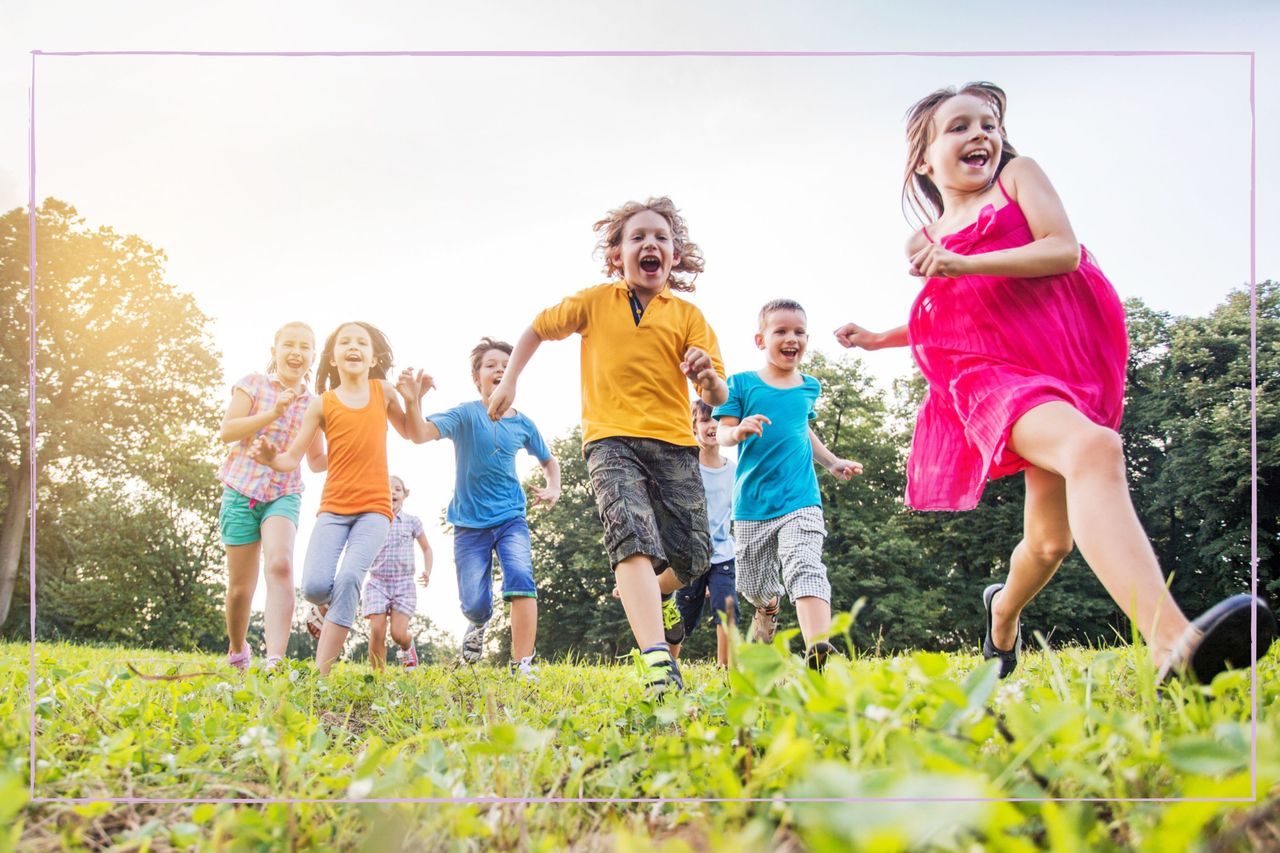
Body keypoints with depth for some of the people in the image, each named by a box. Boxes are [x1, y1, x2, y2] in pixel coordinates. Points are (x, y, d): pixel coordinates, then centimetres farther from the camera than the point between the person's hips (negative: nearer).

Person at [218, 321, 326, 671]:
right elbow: (227, 431, -10)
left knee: (280, 565, -27)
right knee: (240, 587, 5)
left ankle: (275, 661, -37)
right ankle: (237, 652, 34)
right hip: (242, 490, -1)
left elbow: (316, 461, 17)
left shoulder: (313, 405, 9)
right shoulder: (253, 384, 1)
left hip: (284, 495, 1)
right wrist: (272, 413, -20)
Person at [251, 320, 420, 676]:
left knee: (349, 577, -23)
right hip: (334, 507, 0)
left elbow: (410, 433, 23)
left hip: (374, 508, 0)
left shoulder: (383, 391, 6)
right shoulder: (322, 404, 2)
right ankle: (333, 612, 21)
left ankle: (321, 672, -19)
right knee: (315, 586, -18)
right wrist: (271, 458, -22)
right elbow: (293, 458, 1)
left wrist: (412, 397, 5)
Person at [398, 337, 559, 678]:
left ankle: (522, 667, -27)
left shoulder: (523, 424, 3)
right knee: (474, 604, -3)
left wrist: (553, 489, 2)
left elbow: (549, 460, 22)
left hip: (511, 518, 1)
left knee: (521, 577, -26)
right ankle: (478, 625, 37)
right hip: (470, 522, -1)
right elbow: (422, 433, -27)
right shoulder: (465, 415, -7)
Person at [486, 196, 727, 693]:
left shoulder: (688, 315, 9)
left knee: (692, 557, -2)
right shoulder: (595, 302, 10)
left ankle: (655, 594, 36)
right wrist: (509, 381, 19)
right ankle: (658, 664, -38)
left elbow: (718, 397, 3)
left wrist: (709, 378, -20)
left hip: (673, 442, 2)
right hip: (611, 438, -2)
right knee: (633, 538, -25)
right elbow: (539, 329, 27)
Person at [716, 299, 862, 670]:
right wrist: (739, 432, -27)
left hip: (800, 500, 1)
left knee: (806, 568, -23)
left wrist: (833, 463, 25)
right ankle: (769, 606, 49)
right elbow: (721, 433, -5)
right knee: (753, 583, 12)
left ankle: (818, 652, -38)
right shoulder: (742, 384, 1)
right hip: (752, 502, 0)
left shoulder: (809, 388, 13)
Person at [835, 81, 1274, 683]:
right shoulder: (928, 241, 16)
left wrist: (964, 264, -14)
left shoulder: (1017, 176, 11)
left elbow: (1064, 250, -5)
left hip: (1061, 355, 2)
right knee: (1092, 448, -35)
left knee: (1051, 539, 7)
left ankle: (1004, 610, 46)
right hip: (990, 371, -2)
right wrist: (878, 339, 24)